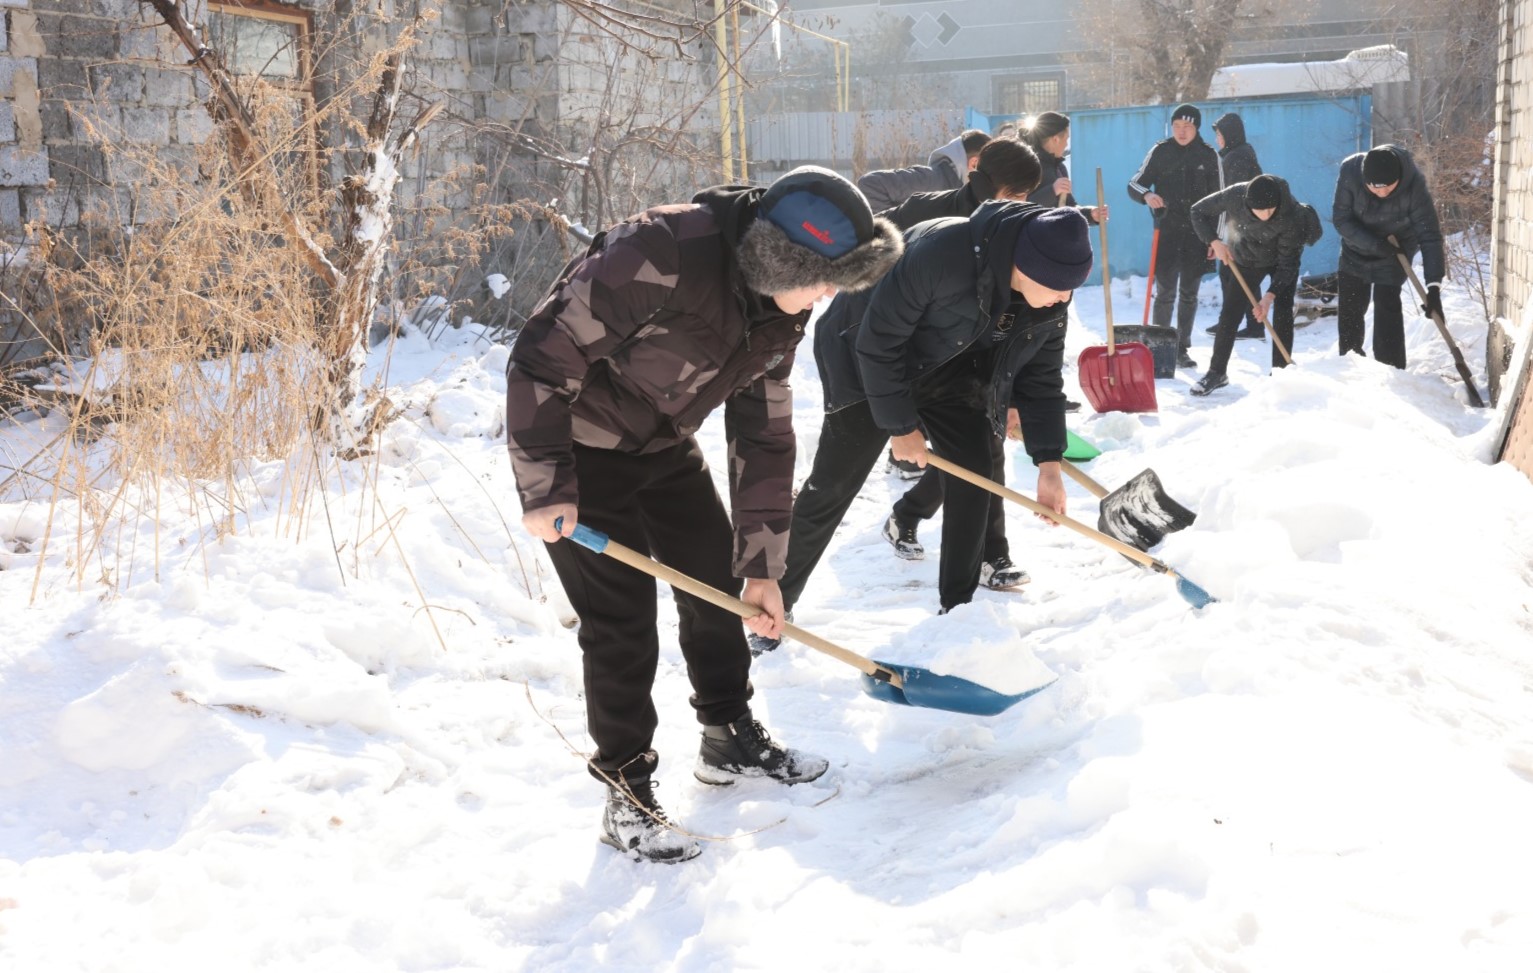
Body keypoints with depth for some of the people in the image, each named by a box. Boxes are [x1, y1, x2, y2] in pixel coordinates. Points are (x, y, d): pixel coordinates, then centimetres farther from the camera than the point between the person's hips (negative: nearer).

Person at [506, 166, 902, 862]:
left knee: (719, 583, 12)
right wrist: (546, 488, -27)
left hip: (665, 447, 8)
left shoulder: (780, 308, -8)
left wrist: (762, 565, 0)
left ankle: (730, 739, 33)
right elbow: (543, 358, -29)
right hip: (577, 446, -7)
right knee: (622, 618, -7)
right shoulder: (660, 256, -33)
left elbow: (764, 434, -1)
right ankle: (626, 793, 9)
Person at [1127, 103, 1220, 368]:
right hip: (1166, 232, -1)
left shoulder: (1208, 155, 3)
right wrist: (1146, 195, -23)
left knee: (1189, 294, 6)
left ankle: (1182, 349, 14)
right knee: (1165, 292, -3)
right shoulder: (1160, 151, 0)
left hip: (1197, 234, 1)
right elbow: (1134, 185, 1)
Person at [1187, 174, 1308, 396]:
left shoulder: (1292, 214, -37)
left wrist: (1270, 296, -40)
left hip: (1282, 259, -2)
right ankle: (1216, 371, 9)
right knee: (1230, 314, -1)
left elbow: (1288, 262, -31)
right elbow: (1199, 211, -16)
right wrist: (1215, 242, -28)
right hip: (1246, 259, 2)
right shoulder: (1234, 196, -33)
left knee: (1282, 314, -12)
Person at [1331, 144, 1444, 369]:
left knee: (1387, 306, -14)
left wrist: (1433, 286, -38)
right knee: (1348, 307, 9)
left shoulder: (1414, 186, -34)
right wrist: (1375, 244, -32)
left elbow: (1430, 236, -32)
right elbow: (1341, 219, -22)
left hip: (1394, 251, -3)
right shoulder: (1350, 171, -31)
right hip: (1356, 248, 3)